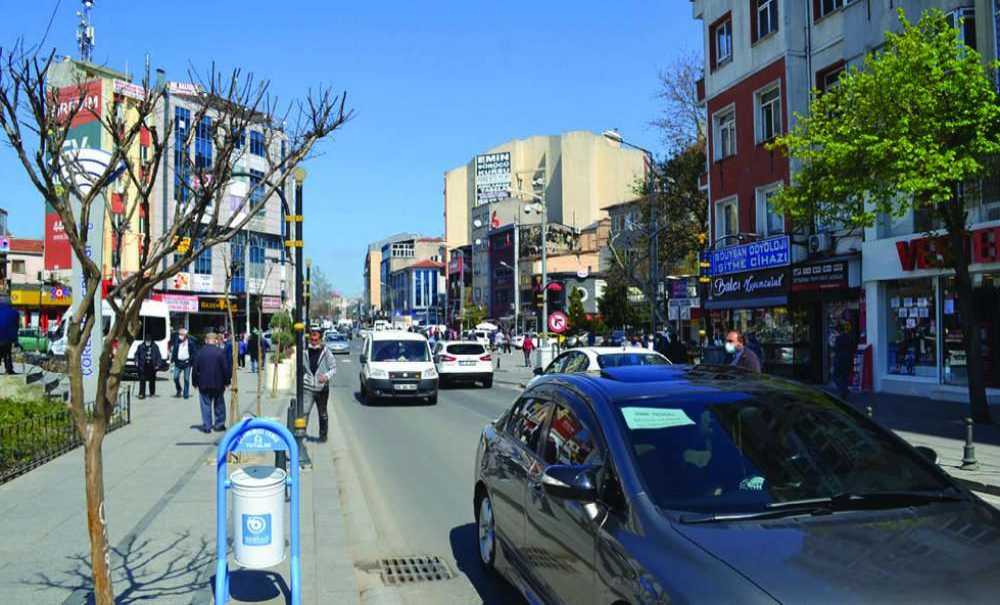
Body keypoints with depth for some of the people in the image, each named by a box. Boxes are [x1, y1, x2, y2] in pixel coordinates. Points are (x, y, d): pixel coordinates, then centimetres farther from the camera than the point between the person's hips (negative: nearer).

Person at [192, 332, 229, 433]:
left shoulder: (200, 352, -2)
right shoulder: (220, 352, -7)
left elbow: (195, 369, 1)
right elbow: (225, 368, -7)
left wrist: (195, 382, 10)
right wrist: (226, 382, 2)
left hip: (203, 384, 0)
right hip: (218, 383, 0)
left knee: (206, 405, 6)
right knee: (219, 404, 12)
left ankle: (207, 426, 4)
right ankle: (219, 424, 16)